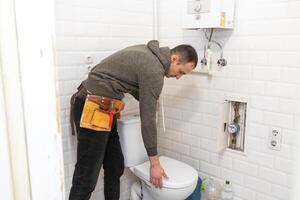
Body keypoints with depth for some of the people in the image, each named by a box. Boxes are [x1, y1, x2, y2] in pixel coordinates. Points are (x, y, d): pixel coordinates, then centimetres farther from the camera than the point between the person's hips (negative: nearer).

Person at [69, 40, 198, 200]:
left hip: (101, 107, 10)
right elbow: (147, 119, -16)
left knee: (115, 166, 13)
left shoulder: (149, 52, 11)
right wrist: (154, 163, -9)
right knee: (87, 176, -7)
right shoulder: (154, 71, -17)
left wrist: (148, 100, 24)